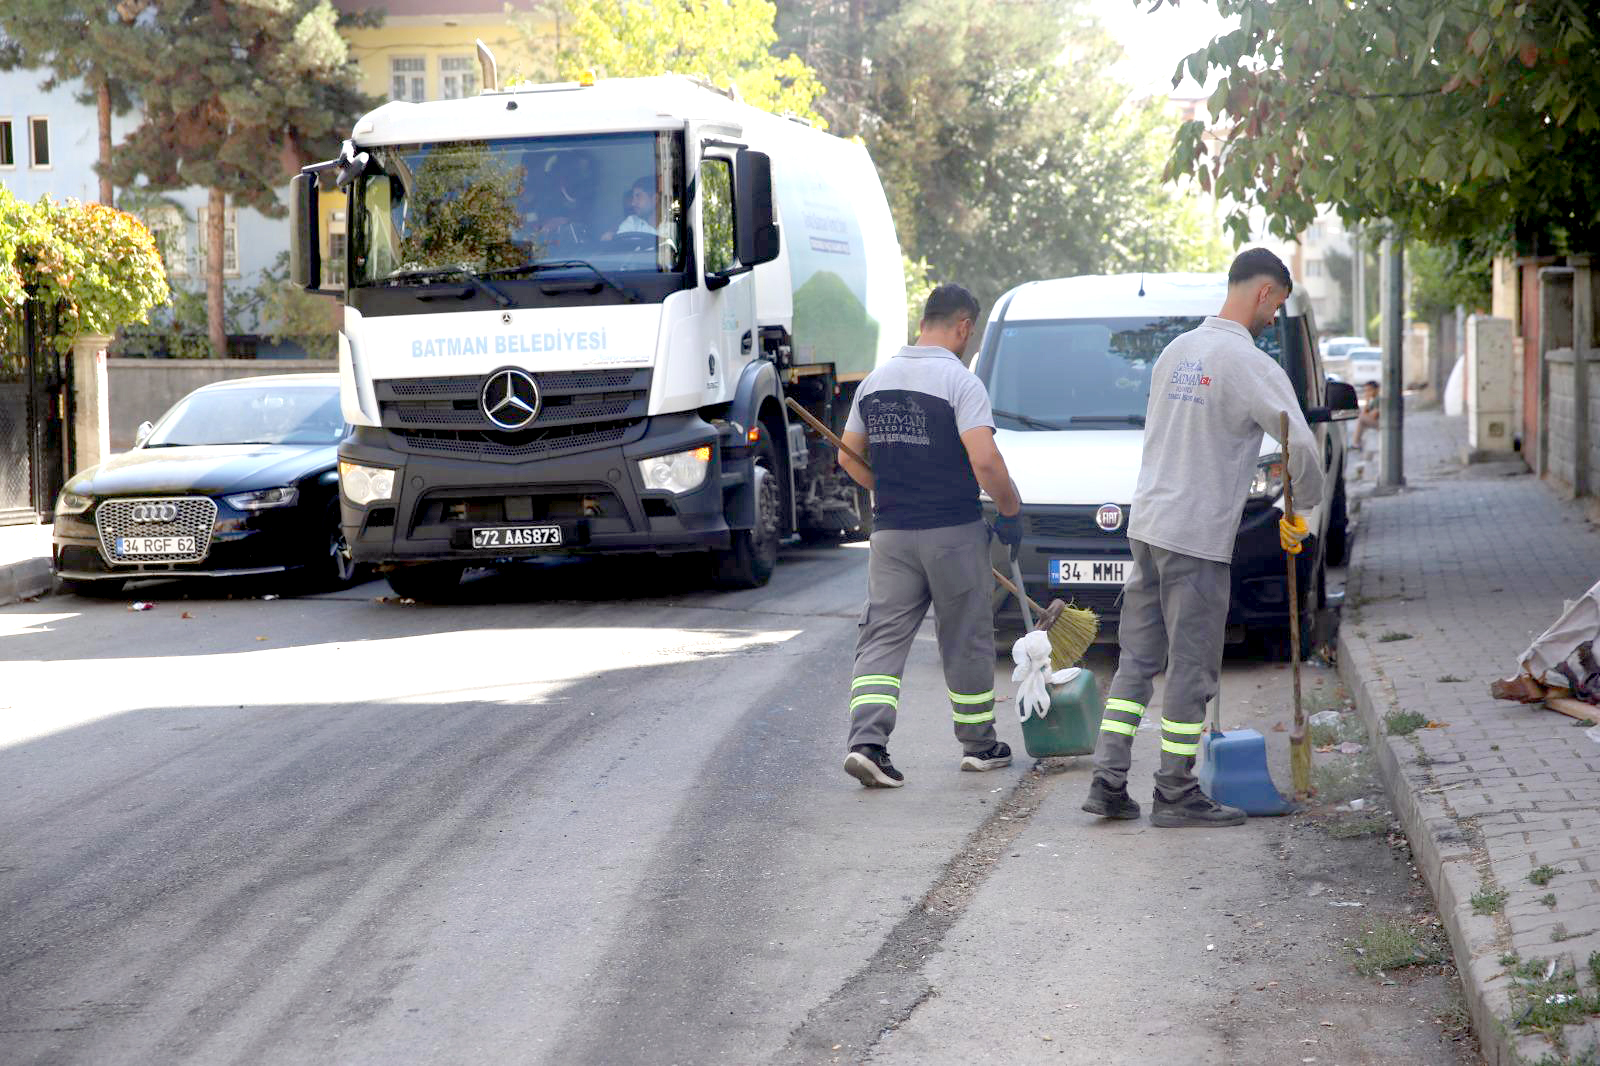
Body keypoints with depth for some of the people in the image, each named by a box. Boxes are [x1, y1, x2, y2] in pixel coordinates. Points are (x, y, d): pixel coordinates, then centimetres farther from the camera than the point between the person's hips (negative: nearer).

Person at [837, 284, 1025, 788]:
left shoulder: (876, 380, 7)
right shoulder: (960, 382, -12)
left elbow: (848, 457, 14)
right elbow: (985, 462, -21)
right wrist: (1010, 511, -6)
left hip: (890, 533, 4)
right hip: (953, 534, -4)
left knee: (882, 638, 3)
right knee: (966, 640, 10)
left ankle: (866, 741, -13)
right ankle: (979, 745, 23)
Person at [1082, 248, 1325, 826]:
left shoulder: (1176, 350, 13)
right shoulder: (1252, 365, -13)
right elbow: (1302, 446, -18)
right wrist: (1302, 508, -2)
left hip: (1146, 523, 8)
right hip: (1198, 536, -8)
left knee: (1137, 657, 12)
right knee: (1191, 666, 0)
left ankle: (1108, 780, 10)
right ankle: (1176, 794, 4)